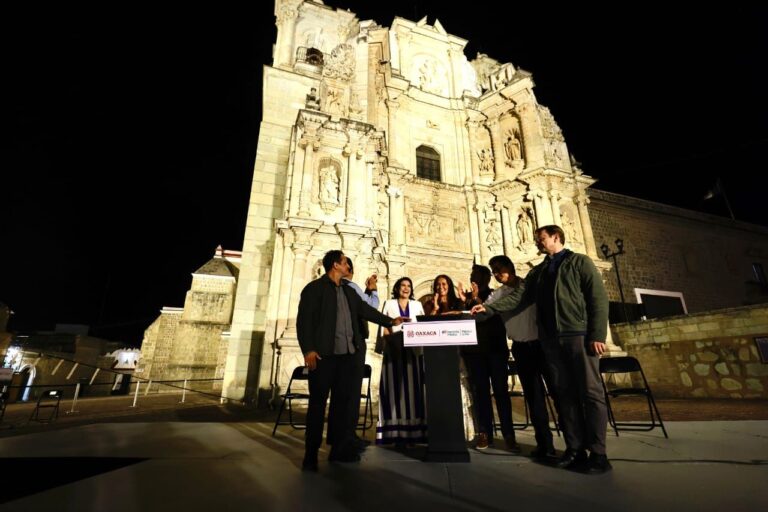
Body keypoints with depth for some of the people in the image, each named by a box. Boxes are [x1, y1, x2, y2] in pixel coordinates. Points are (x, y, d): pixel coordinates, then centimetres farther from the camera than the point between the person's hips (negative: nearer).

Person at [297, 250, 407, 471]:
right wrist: (308, 349, -17)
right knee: (318, 403, 1)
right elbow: (303, 320, -9)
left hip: (347, 354, 7)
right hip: (323, 354, -6)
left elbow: (365, 310, 21)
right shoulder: (314, 288, -3)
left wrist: (390, 321, 18)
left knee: (342, 401, 11)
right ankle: (311, 455, 13)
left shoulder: (349, 291, 19)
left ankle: (340, 449, 22)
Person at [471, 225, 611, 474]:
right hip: (551, 339, 5)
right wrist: (489, 308, -5)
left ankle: (598, 453, 6)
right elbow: (518, 297, 9)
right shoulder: (537, 271, 18)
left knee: (591, 393, -3)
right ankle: (575, 449, 13)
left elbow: (599, 298, -4)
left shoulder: (580, 262, 5)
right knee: (564, 394, 6)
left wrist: (597, 335, -13)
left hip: (579, 335, -4)